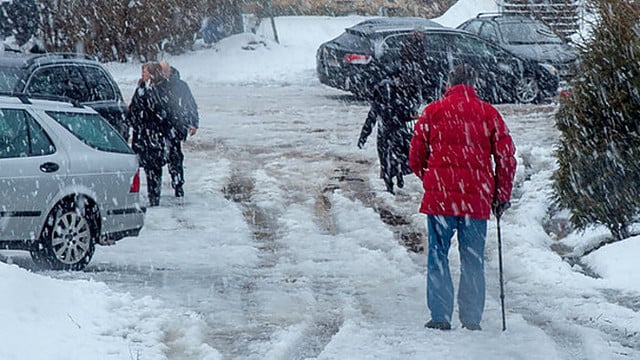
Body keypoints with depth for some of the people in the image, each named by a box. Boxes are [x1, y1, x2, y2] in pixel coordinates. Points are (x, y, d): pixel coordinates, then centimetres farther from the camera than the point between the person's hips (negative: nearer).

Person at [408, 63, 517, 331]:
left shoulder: (433, 111, 3)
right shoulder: (489, 113, 5)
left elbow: (416, 156, 6)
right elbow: (506, 158, 4)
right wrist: (502, 196, 13)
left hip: (439, 196, -1)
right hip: (477, 198, 1)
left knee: (438, 256, 6)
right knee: (473, 260, 8)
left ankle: (440, 316, -1)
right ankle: (472, 319, 7)